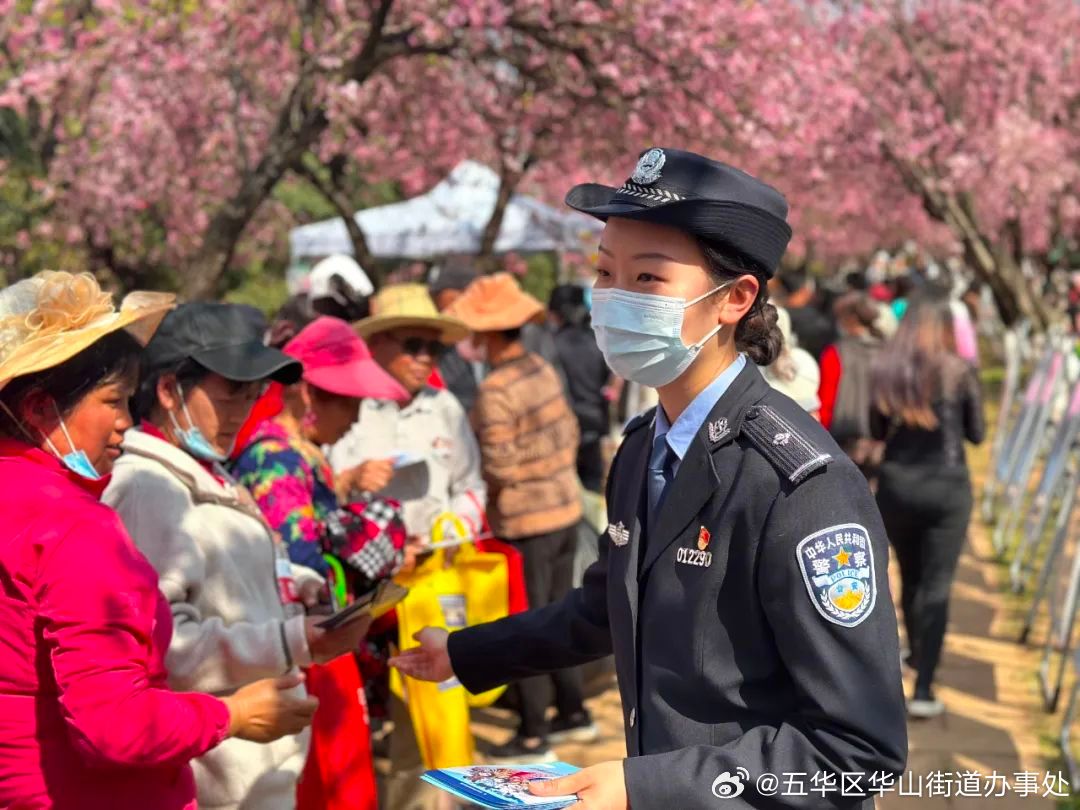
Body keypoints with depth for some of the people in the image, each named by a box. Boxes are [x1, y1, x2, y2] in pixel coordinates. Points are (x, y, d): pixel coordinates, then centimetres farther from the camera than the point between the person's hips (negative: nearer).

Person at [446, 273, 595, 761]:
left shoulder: (495, 391, -20)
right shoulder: (543, 370, 2)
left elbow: (498, 468, -20)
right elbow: (570, 433, 8)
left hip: (526, 522, -7)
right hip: (565, 507, 7)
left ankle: (532, 739, 12)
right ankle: (574, 714, 31)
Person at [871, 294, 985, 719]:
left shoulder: (884, 370, -1)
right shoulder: (959, 371, -7)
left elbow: (878, 430, 8)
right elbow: (977, 433, 3)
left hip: (895, 485, 3)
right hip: (947, 487, -3)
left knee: (909, 576, 21)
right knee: (937, 585, -1)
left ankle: (917, 654, 42)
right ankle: (923, 690, -8)